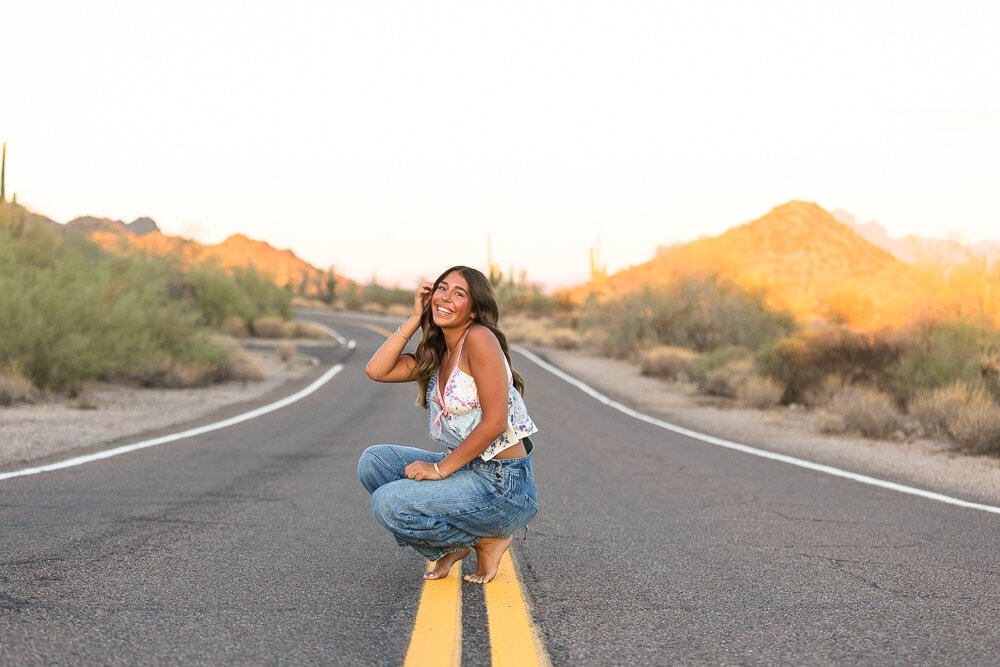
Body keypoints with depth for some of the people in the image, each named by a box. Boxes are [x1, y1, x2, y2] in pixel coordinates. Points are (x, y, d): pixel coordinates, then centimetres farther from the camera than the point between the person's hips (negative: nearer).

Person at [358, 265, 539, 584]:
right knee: (373, 461, 4)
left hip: (503, 484, -9)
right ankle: (456, 542, 11)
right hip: (467, 471, 9)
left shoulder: (480, 339, -16)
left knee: (388, 504, -17)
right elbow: (376, 370, 4)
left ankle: (487, 540, 0)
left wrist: (441, 468, -15)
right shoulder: (437, 354, 11)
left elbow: (495, 422, -21)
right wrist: (415, 319, 2)